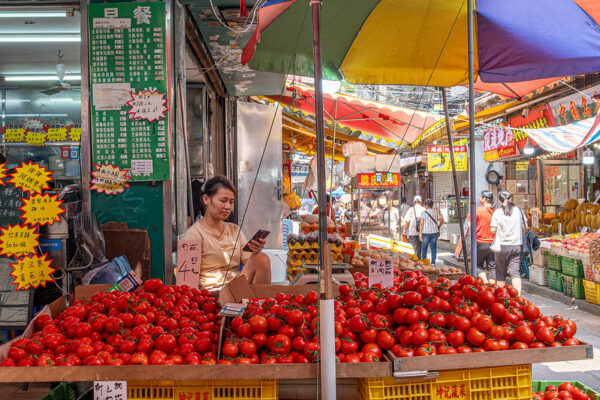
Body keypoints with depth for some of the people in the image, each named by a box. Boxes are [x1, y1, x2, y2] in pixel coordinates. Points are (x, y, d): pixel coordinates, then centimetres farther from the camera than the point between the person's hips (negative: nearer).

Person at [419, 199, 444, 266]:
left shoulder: (423, 212, -4)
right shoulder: (436, 212, 6)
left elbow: (421, 223, -10)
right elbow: (441, 220, 3)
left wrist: (420, 233, -8)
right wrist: (438, 227, 20)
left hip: (426, 232, -3)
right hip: (435, 232, 3)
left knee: (424, 247, 11)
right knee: (433, 248, 6)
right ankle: (433, 263, 2)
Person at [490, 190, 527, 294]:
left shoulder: (497, 212, -5)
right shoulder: (518, 210, 2)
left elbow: (492, 230, -8)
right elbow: (525, 226, 6)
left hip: (502, 245, -2)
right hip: (517, 245, 2)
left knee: (501, 273, 10)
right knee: (515, 272, 0)